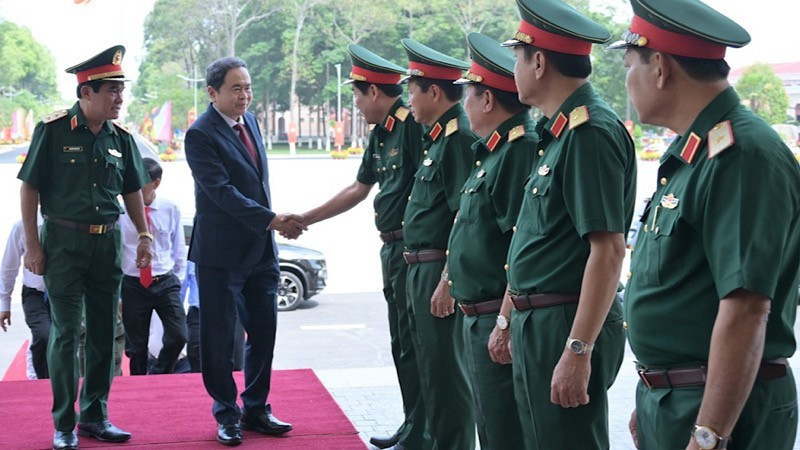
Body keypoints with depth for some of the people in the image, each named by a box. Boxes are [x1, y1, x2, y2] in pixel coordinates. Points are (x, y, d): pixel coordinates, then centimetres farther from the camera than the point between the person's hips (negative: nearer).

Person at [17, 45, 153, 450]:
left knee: (104, 332, 10)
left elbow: (132, 190, 16)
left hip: (107, 242, 5)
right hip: (64, 242, -5)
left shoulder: (120, 137, 5)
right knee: (66, 332, -1)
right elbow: (29, 188, -7)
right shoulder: (53, 130, -9)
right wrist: (32, 246, -9)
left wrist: (144, 236, 10)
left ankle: (95, 416, 22)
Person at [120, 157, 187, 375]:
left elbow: (179, 248, 8)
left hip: (165, 283, 0)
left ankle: (158, 377, 13)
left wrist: (178, 279, 6)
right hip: (132, 284, 0)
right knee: (136, 345, 5)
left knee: (178, 336, -11)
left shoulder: (170, 209, -2)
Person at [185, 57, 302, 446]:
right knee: (219, 338, 5)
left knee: (263, 331, 12)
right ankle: (226, 414, 19)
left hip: (260, 249, 7)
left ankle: (256, 409, 25)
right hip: (221, 253, -7)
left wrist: (272, 224, 12)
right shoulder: (200, 134, -14)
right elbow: (222, 191, -22)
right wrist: (271, 220, -27)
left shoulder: (249, 121, 9)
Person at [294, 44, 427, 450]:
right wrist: (303, 220, 27)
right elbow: (358, 190, 24)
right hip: (392, 249, 10)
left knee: (413, 345, -3)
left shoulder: (414, 124, -15)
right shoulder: (380, 134, 15)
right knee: (400, 343, 16)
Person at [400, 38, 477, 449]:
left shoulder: (460, 137, -16)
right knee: (431, 365, 18)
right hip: (422, 271, 10)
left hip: (440, 272, -10)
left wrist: (448, 281, -23)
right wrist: (420, 273, 19)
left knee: (445, 369, -3)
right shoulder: (439, 137, 15)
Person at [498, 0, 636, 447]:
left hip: (569, 327, -10)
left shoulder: (592, 133, -18)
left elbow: (609, 250, -24)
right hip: (539, 324, 10)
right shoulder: (561, 130, 13)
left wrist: (578, 351, -25)